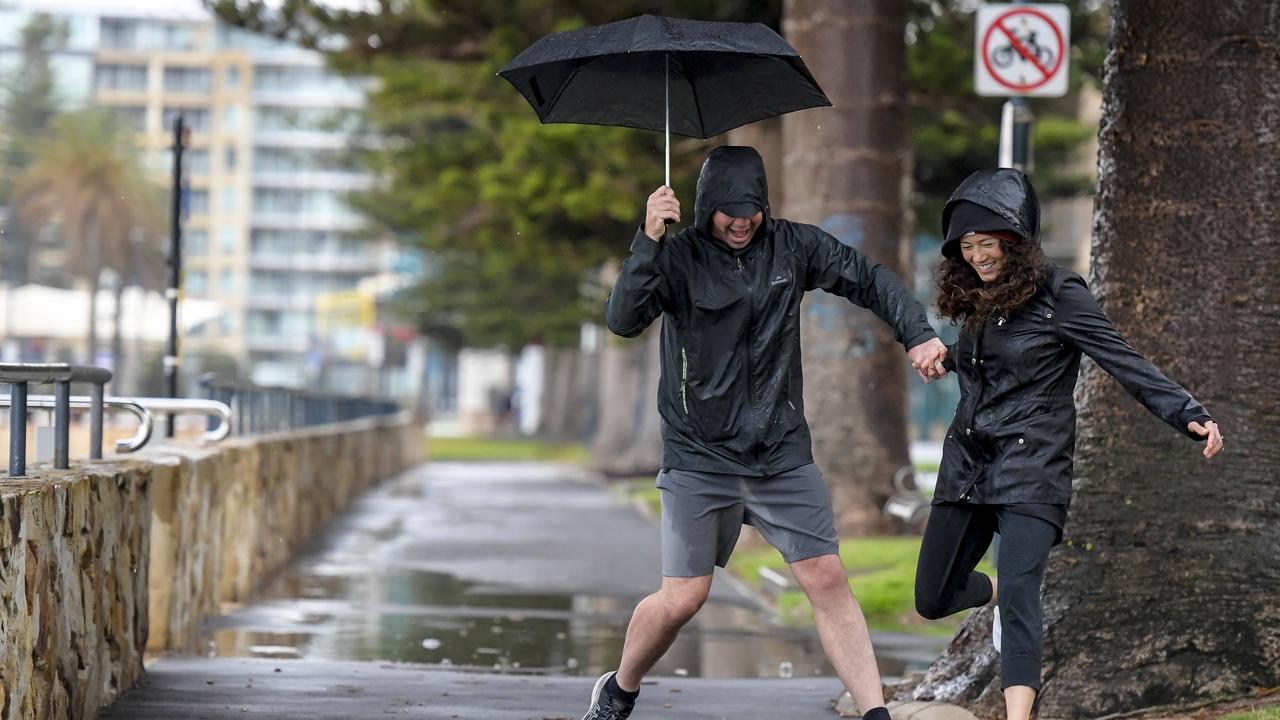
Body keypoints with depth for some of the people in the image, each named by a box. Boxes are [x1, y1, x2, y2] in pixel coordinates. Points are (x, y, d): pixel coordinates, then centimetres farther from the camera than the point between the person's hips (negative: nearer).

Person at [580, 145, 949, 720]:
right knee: (682, 598, -5)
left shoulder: (791, 246, 2)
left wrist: (917, 335, -3)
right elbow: (623, 320, -24)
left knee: (827, 580, -3)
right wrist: (648, 241, -34)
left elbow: (870, 280, 12)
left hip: (783, 453, 3)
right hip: (700, 457, -3)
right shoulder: (678, 256, -9)